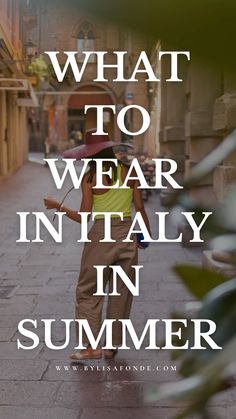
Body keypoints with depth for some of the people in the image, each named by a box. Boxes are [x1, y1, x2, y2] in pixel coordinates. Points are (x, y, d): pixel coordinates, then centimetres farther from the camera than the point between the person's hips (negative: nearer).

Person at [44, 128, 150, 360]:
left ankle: (92, 346, 6)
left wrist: (57, 206, 5)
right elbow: (140, 208, 3)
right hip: (127, 233, 4)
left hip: (101, 236, -4)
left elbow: (84, 217, -7)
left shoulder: (90, 178, -9)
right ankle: (113, 346, 21)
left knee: (88, 292, 10)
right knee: (121, 293, 14)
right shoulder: (129, 172, 1)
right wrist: (147, 233, 18)